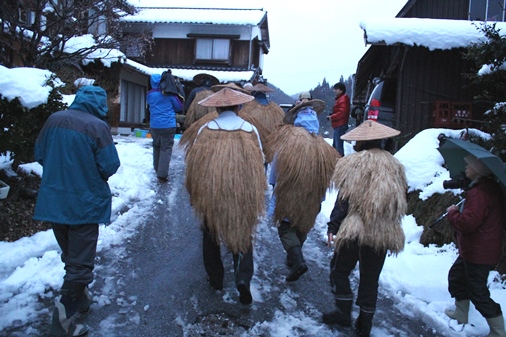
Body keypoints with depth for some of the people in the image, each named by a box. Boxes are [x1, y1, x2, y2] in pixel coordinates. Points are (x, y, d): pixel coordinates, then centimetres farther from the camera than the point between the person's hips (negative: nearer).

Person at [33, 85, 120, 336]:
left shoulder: (54, 120, -2)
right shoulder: (97, 126, -17)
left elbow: (39, 155, 6)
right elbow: (109, 166, -17)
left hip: (53, 202, 6)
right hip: (84, 204, -6)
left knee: (71, 257, 23)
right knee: (80, 264, 5)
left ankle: (81, 301, 40)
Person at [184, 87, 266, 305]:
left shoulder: (205, 130, -6)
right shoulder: (250, 130, -2)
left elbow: (193, 164, -3)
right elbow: (260, 163, 1)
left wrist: (194, 193, 10)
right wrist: (255, 194, 15)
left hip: (210, 193, 0)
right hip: (244, 195, 1)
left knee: (211, 235, 19)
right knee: (243, 235, 14)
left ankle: (215, 279, 29)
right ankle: (243, 278, -4)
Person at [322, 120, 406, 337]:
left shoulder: (354, 163, -9)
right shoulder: (395, 166, 7)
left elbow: (344, 199, -11)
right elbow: (400, 203, 14)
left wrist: (333, 227, -4)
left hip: (355, 230, -5)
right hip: (384, 235, 5)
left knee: (339, 270, 15)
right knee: (370, 278, 15)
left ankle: (344, 312, 16)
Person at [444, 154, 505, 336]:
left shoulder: (479, 192, -28)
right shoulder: (491, 187, 8)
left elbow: (467, 223, -32)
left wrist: (452, 213, -14)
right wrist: (458, 213, 8)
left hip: (479, 253, -11)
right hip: (474, 250, 11)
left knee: (477, 292, 0)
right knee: (456, 276, 25)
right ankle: (461, 314, 39)